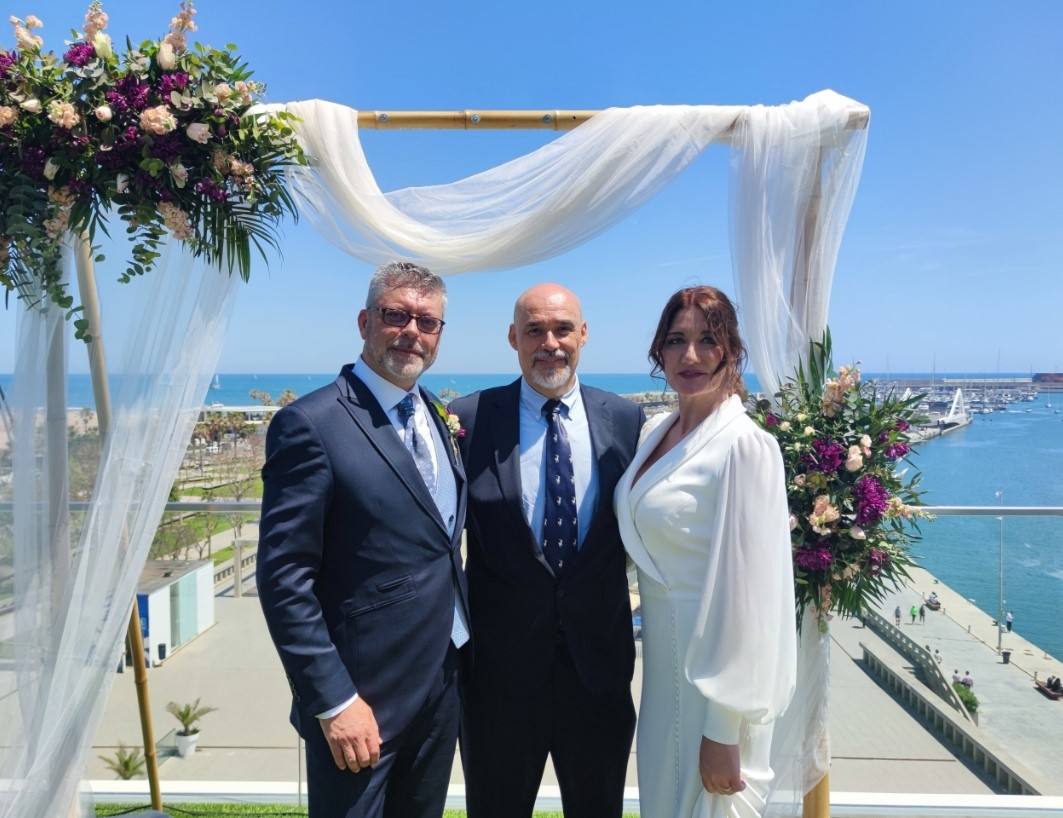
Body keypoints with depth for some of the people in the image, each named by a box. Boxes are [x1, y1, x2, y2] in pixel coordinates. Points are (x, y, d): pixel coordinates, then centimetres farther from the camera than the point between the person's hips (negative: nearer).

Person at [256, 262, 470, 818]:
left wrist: (464, 647, 9)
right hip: (364, 696, -7)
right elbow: (284, 579, -17)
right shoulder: (312, 424, -16)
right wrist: (334, 701, -18)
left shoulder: (433, 415, 6)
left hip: (444, 683, 7)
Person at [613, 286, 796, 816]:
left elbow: (749, 592, -20)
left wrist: (723, 732, -17)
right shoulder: (656, 431, 4)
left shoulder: (745, 446, -19)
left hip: (715, 673, -7)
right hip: (663, 659, 7)